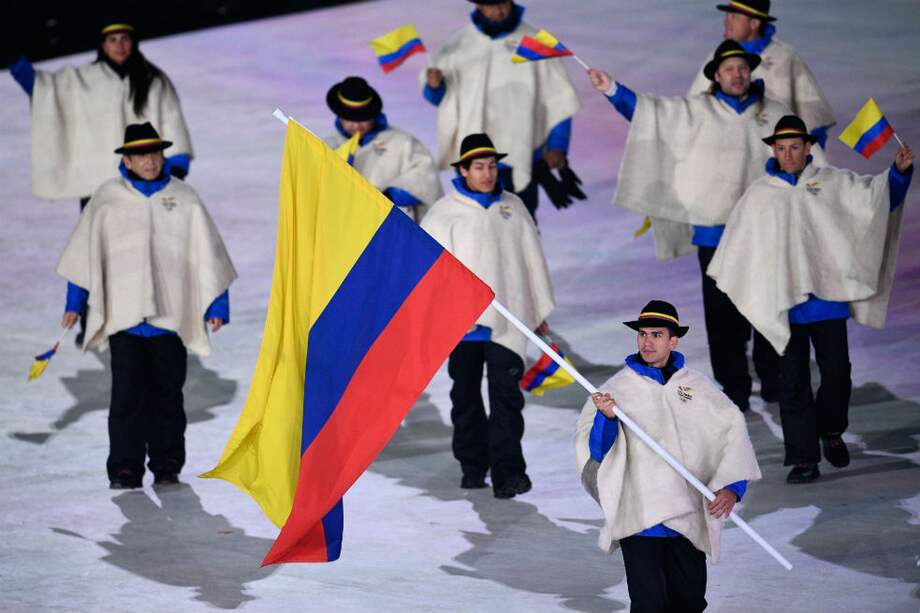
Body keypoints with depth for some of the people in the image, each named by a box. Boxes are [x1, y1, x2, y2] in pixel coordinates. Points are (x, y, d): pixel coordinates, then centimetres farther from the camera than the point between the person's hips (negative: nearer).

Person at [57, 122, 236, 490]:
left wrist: (216, 306, 6)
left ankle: (167, 465, 16)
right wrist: (74, 303, 10)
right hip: (123, 314, -1)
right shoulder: (107, 198, 4)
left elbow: (207, 254, 8)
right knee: (127, 394, -4)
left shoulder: (184, 199, 4)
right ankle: (125, 469, 1)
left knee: (167, 393, 7)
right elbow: (86, 251, 11)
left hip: (170, 314, 1)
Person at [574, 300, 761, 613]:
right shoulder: (616, 389, 0)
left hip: (688, 517, 3)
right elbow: (592, 449, -7)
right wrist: (606, 418, -28)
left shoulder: (697, 385, 8)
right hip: (640, 515, -3)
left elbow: (733, 431, 8)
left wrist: (731, 487, -5)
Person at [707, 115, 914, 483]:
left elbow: (877, 195, 2)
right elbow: (739, 245, 17)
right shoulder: (759, 195, 8)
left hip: (827, 297, 0)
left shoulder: (833, 183, 5)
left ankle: (831, 432, 29)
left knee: (836, 374, 1)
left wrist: (899, 171, -14)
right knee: (793, 382, -2)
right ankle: (803, 459, 1)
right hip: (784, 302, 0)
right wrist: (724, 279, 19)